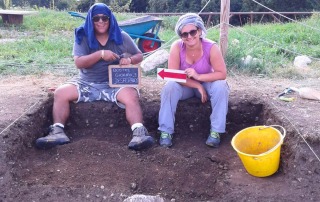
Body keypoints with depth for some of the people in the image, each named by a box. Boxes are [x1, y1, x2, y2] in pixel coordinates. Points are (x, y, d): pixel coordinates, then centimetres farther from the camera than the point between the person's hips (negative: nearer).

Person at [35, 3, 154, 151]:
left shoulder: (121, 37, 4)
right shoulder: (82, 37, 2)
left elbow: (139, 56, 9)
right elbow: (78, 63, -10)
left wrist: (130, 59, -16)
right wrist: (101, 54, -25)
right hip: (86, 83, 1)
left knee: (132, 96, -33)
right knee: (60, 93, -21)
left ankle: (139, 133, -40)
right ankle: (57, 131, -23)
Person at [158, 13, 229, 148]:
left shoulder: (211, 47, -23)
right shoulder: (177, 47, -21)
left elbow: (222, 74, -24)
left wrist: (198, 76, -36)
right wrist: (198, 86, -28)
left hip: (206, 84, 0)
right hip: (184, 86, 0)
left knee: (220, 86, -30)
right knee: (170, 86, -29)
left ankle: (215, 131, -21)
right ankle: (166, 131, -22)